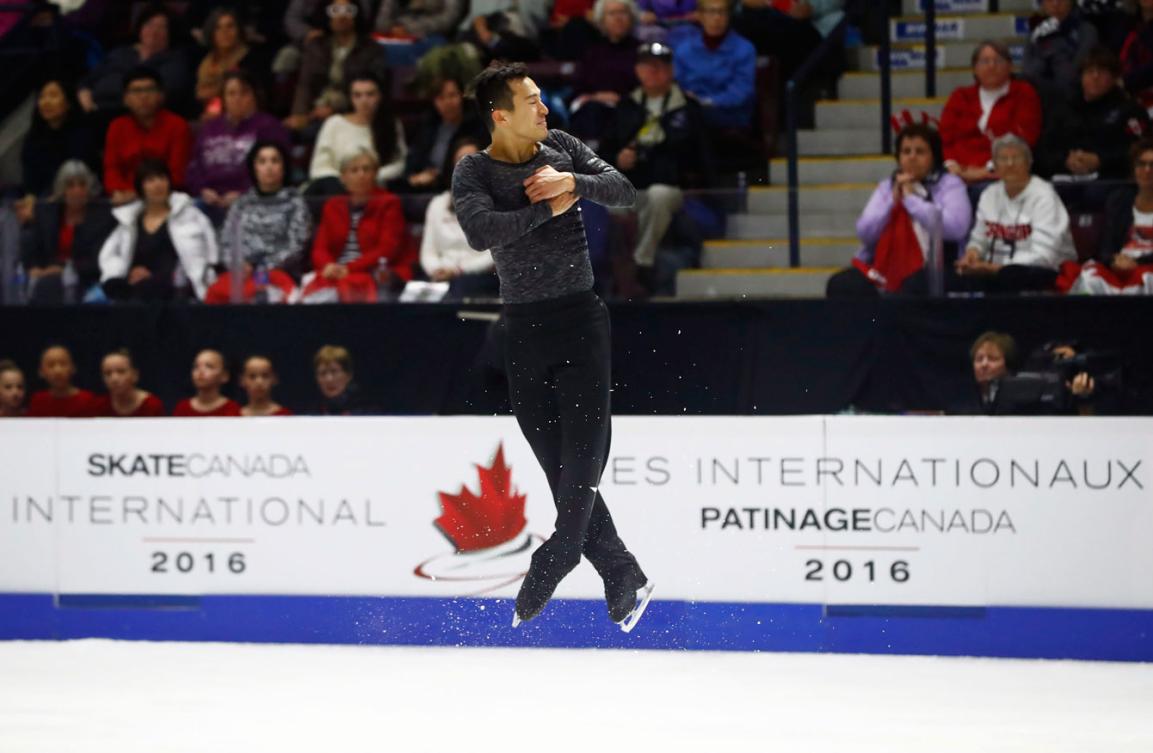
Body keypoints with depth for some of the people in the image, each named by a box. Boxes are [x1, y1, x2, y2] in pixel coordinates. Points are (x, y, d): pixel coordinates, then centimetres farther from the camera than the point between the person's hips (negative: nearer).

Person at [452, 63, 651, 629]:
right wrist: (550, 206, -18)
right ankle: (624, 581, 9)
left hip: (581, 317, 1)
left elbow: (625, 192, 1)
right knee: (559, 467, -1)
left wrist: (573, 182, -17)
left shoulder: (560, 148, 6)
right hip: (524, 329, -1)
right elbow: (480, 232, -22)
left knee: (583, 457, -8)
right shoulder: (474, 172, -4)